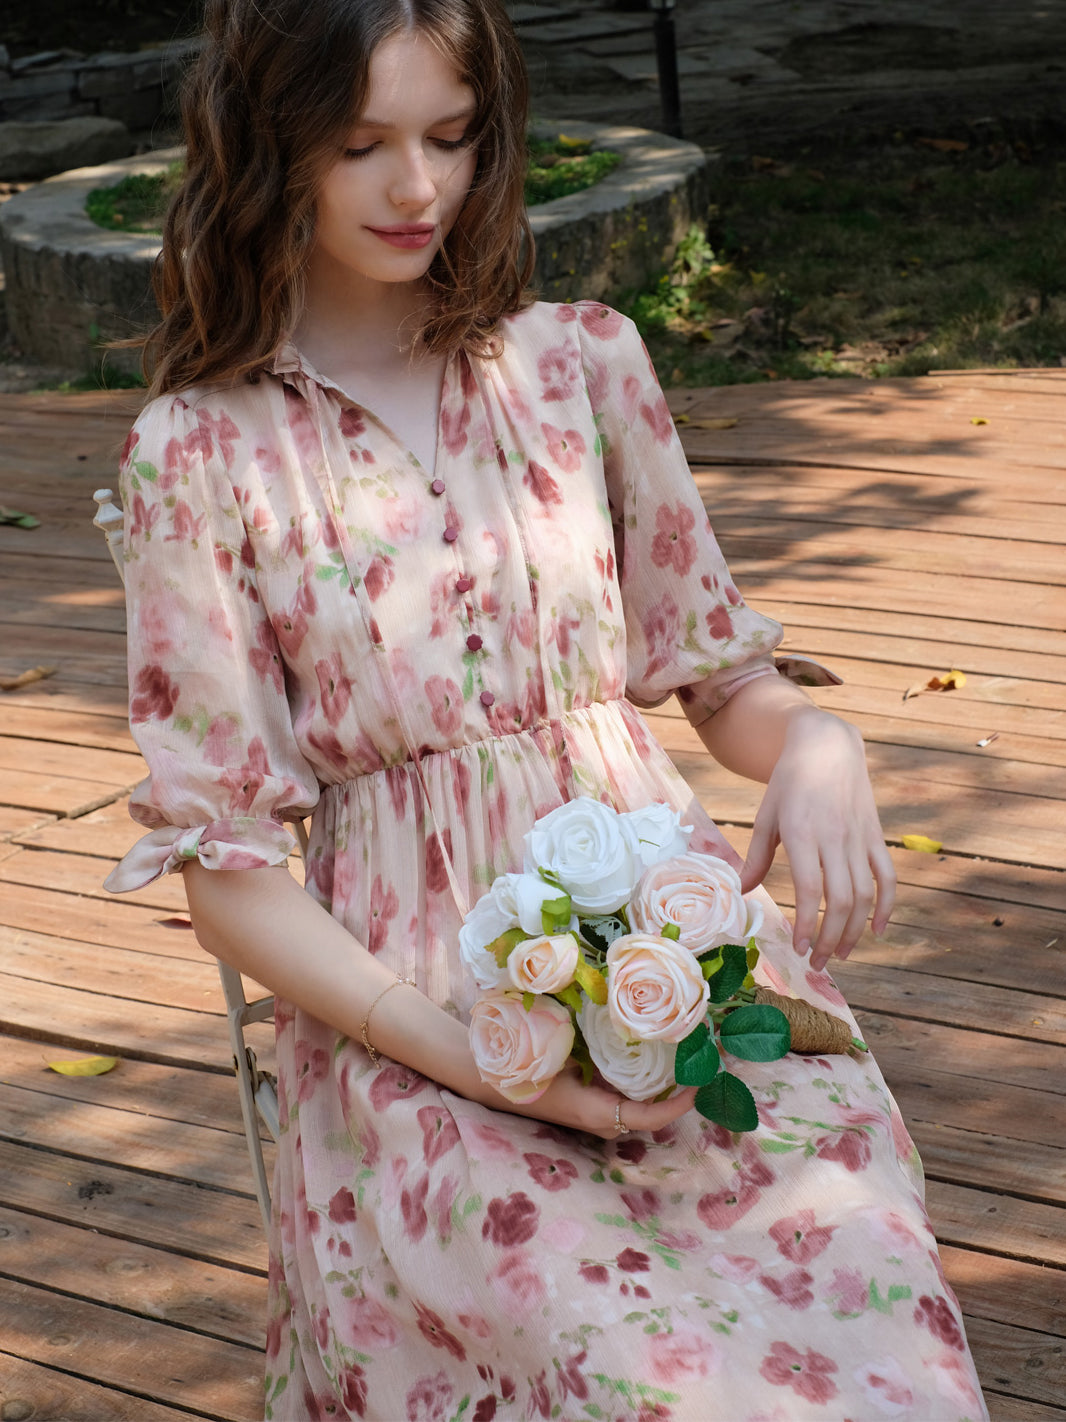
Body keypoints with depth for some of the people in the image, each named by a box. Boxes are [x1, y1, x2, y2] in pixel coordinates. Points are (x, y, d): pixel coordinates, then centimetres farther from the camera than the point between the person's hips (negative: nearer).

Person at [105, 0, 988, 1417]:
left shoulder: (585, 358, 9)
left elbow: (721, 673, 16)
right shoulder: (202, 455, 0)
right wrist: (469, 1051, -13)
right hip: (409, 1012, -2)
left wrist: (814, 739, -9)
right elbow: (229, 865, -1)